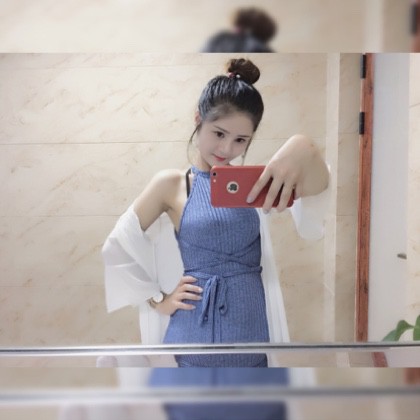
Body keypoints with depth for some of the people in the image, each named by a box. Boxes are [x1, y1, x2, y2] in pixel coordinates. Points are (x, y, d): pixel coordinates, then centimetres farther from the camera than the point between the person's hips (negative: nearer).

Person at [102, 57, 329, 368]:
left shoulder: (253, 181, 1)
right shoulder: (172, 184, -4)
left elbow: (318, 193, -17)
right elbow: (116, 248, 1)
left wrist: (304, 149, -37)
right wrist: (157, 301, 0)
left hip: (254, 335, 2)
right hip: (194, 339, -2)